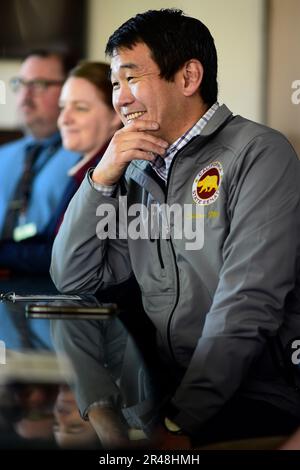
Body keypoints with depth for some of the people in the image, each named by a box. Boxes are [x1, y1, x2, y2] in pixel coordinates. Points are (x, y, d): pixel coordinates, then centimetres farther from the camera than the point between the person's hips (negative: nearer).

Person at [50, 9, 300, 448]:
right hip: (168, 387, 7)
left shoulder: (259, 154, -9)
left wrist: (179, 421, -22)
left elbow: (246, 308, -18)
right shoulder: (138, 173, 13)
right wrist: (102, 177, -2)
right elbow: (71, 279, 10)